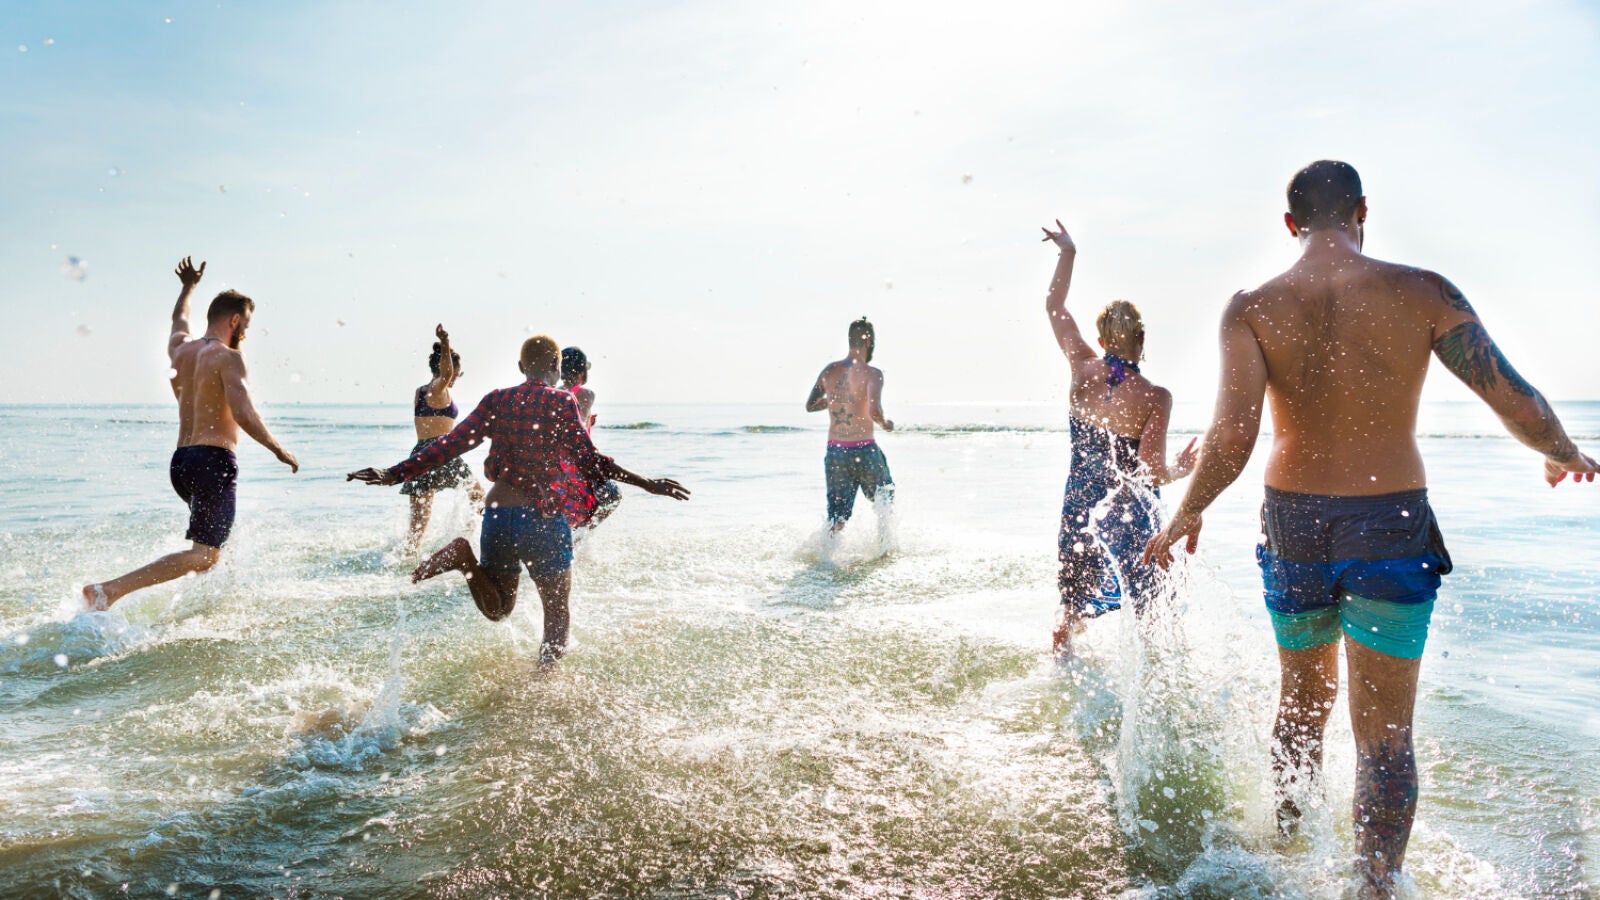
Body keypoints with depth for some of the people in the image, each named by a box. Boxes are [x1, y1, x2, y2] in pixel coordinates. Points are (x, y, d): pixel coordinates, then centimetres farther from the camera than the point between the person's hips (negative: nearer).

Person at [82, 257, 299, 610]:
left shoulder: (180, 347, 15)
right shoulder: (227, 357, -8)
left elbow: (179, 320, 40)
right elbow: (244, 415, -20)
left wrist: (188, 286, 56)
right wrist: (280, 452, -10)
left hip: (180, 461, 9)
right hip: (213, 460, -9)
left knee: (212, 542, 28)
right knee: (203, 555, -13)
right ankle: (109, 591, -23)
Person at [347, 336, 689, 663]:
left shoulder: (496, 401, 5)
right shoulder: (561, 402, -8)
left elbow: (448, 446, 2)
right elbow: (590, 462, -15)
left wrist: (393, 474, 7)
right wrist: (647, 483, -14)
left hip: (497, 517, 4)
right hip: (543, 520, -4)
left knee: (498, 609, 21)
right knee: (556, 613, 15)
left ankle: (466, 558, -6)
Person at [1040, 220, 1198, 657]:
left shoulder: (1084, 371, -5)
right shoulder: (1155, 397, -14)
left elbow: (1053, 307, 7)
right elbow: (1153, 473, -18)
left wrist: (1067, 253, 13)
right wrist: (1181, 468, 3)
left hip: (1079, 509, 4)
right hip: (1133, 518, -4)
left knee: (1071, 614, 19)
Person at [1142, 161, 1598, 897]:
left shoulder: (1252, 307, -8)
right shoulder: (1420, 293, -8)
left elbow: (1232, 435, -19)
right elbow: (1516, 401, -7)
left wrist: (1186, 515, -3)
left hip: (1293, 523, 2)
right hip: (1390, 528, -2)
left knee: (1302, 703, 24)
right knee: (1385, 735, 8)